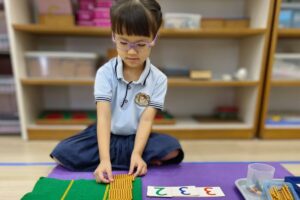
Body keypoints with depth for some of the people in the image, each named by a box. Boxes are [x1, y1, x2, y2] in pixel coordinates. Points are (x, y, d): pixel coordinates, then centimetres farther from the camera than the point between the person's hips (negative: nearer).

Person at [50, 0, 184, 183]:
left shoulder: (158, 79, -12)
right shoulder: (105, 73, -14)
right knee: (62, 153, -22)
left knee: (172, 149, -26)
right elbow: (103, 117, -23)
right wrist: (104, 159, -34)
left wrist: (137, 154, -30)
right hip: (107, 134, 2)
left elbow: (147, 120, -15)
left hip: (137, 137, -1)